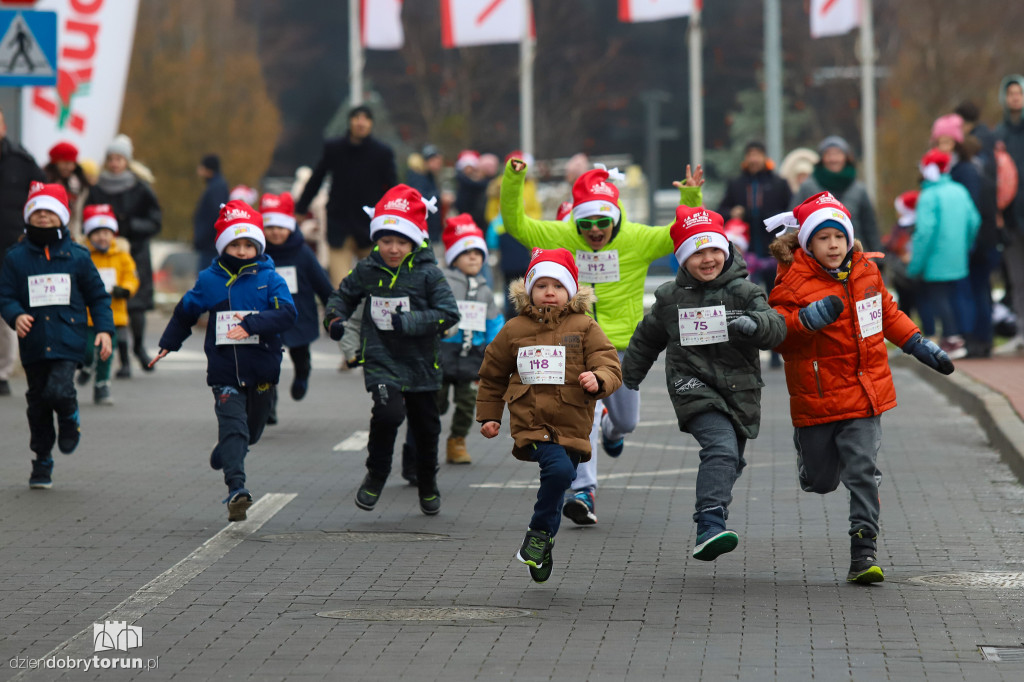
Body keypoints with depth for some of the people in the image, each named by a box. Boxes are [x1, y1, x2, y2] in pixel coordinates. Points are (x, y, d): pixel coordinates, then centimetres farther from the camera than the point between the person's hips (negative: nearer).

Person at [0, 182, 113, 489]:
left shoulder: (77, 256, 4)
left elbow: (98, 296, 11)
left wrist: (104, 329, 0)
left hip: (68, 341, -2)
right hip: (34, 344, 2)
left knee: (59, 390, -22)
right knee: (38, 403, 8)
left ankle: (70, 420, 14)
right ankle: (42, 463, 23)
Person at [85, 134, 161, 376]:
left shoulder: (141, 189, 2)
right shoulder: (97, 192, 6)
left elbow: (154, 223, 1)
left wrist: (131, 225, -14)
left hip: (136, 254, -1)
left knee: (136, 306, -5)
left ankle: (139, 346, 24)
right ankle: (123, 359, 4)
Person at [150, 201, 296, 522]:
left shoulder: (270, 279, -2)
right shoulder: (209, 280, 3)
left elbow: (287, 314, -15)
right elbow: (186, 311, 19)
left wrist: (252, 324, -29)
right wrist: (168, 345, 26)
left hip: (261, 370, 1)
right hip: (224, 371, -1)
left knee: (252, 429, 16)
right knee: (233, 424, -15)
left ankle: (225, 454, 47)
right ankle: (237, 489, -23)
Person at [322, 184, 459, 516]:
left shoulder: (428, 273, -9)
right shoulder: (367, 271, -1)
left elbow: (448, 313, -14)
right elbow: (343, 295, 17)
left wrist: (408, 322, -23)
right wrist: (335, 318, -3)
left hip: (420, 362, 1)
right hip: (380, 358, -1)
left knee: (425, 426, 13)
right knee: (388, 411, -24)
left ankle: (428, 486, 36)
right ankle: (375, 476, -3)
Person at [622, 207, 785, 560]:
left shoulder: (745, 293, 1)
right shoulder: (671, 298, 3)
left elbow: (776, 329, -14)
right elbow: (646, 339, 20)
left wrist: (755, 324, -36)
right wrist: (629, 378, 27)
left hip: (739, 393, 3)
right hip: (694, 388, -3)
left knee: (729, 463, 15)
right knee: (721, 449, -26)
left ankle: (710, 527, 39)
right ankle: (709, 530, -39)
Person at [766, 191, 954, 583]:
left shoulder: (865, 271, 5)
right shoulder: (793, 281, -11)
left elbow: (887, 312, 23)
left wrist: (917, 345, 19)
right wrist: (808, 319, -33)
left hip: (864, 391, 3)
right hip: (817, 396, -2)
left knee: (862, 470, -11)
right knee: (821, 482, 11)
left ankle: (864, 554, -8)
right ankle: (807, 447, 49)